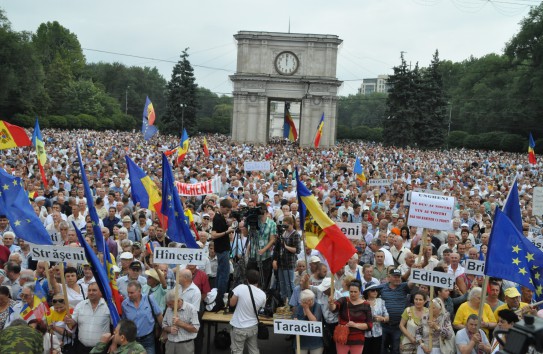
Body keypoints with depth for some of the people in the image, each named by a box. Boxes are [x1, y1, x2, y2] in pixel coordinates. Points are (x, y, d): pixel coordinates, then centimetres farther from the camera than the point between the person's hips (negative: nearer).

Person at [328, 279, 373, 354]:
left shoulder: (365, 305, -1)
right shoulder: (344, 301, -4)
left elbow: (369, 325, -3)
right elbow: (334, 307, -25)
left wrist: (355, 325, -17)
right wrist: (331, 303, -49)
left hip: (358, 340, 1)